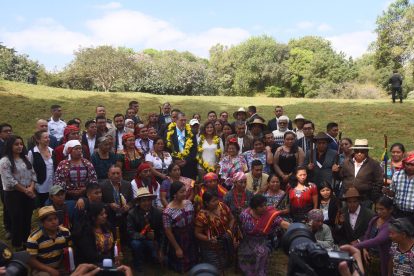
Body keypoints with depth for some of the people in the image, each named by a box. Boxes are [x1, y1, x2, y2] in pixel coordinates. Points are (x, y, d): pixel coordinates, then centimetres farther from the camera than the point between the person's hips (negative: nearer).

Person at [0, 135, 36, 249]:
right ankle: (17, 245, 20)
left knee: (27, 219, 13)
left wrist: (31, 188, -9)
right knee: (17, 220, 4)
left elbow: (33, 174, 8)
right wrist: (25, 190, -14)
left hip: (29, 194, 6)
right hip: (13, 195, -6)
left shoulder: (26, 158, 10)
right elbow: (9, 181, -17)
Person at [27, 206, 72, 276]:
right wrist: (50, 270, -20)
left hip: (61, 266, 3)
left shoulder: (65, 232, -4)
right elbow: (31, 260, -13)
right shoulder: (34, 238, -17)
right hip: (41, 269, -3)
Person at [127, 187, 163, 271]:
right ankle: (138, 268, -9)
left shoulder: (158, 212, -10)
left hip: (153, 242, 2)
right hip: (138, 239, -2)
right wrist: (145, 235, -34)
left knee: (156, 257, -15)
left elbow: (161, 232, -3)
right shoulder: (132, 213, -17)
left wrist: (159, 248, -5)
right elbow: (130, 232, -20)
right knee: (136, 243, -33)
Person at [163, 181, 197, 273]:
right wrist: (177, 248, -12)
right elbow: (168, 232, -17)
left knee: (192, 262, 22)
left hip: (191, 240, 5)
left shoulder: (188, 203, -7)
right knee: (181, 267, 16)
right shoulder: (168, 211, -24)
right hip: (177, 241, -5)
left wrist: (195, 236, 5)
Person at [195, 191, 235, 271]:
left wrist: (229, 230, -11)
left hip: (226, 244, 5)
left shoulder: (222, 206, -11)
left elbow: (231, 219, 4)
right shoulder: (202, 215, -24)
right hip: (211, 248, -4)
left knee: (224, 266, 21)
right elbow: (197, 233, -15)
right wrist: (209, 239, -29)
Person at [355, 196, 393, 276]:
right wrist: (364, 249, -6)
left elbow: (377, 240, -34)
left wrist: (354, 247, -40)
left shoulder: (391, 224, -20)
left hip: (382, 260, -6)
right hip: (370, 257, 6)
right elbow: (366, 236, 12)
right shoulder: (374, 219, 2)